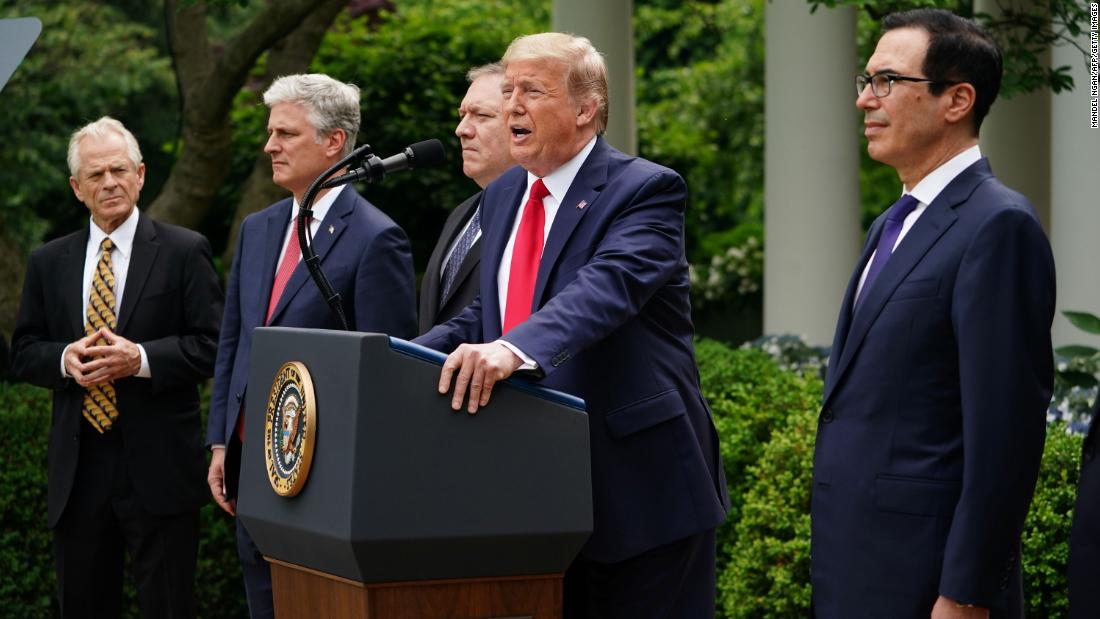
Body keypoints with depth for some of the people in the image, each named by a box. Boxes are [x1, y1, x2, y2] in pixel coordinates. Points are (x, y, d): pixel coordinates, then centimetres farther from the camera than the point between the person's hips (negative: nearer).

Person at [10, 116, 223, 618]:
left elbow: (212, 345, -5)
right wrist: (64, 359, -10)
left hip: (157, 465, -4)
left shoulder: (185, 252, -1)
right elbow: (24, 352, 12)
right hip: (77, 466, 4)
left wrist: (141, 359, -19)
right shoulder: (48, 262, 11)